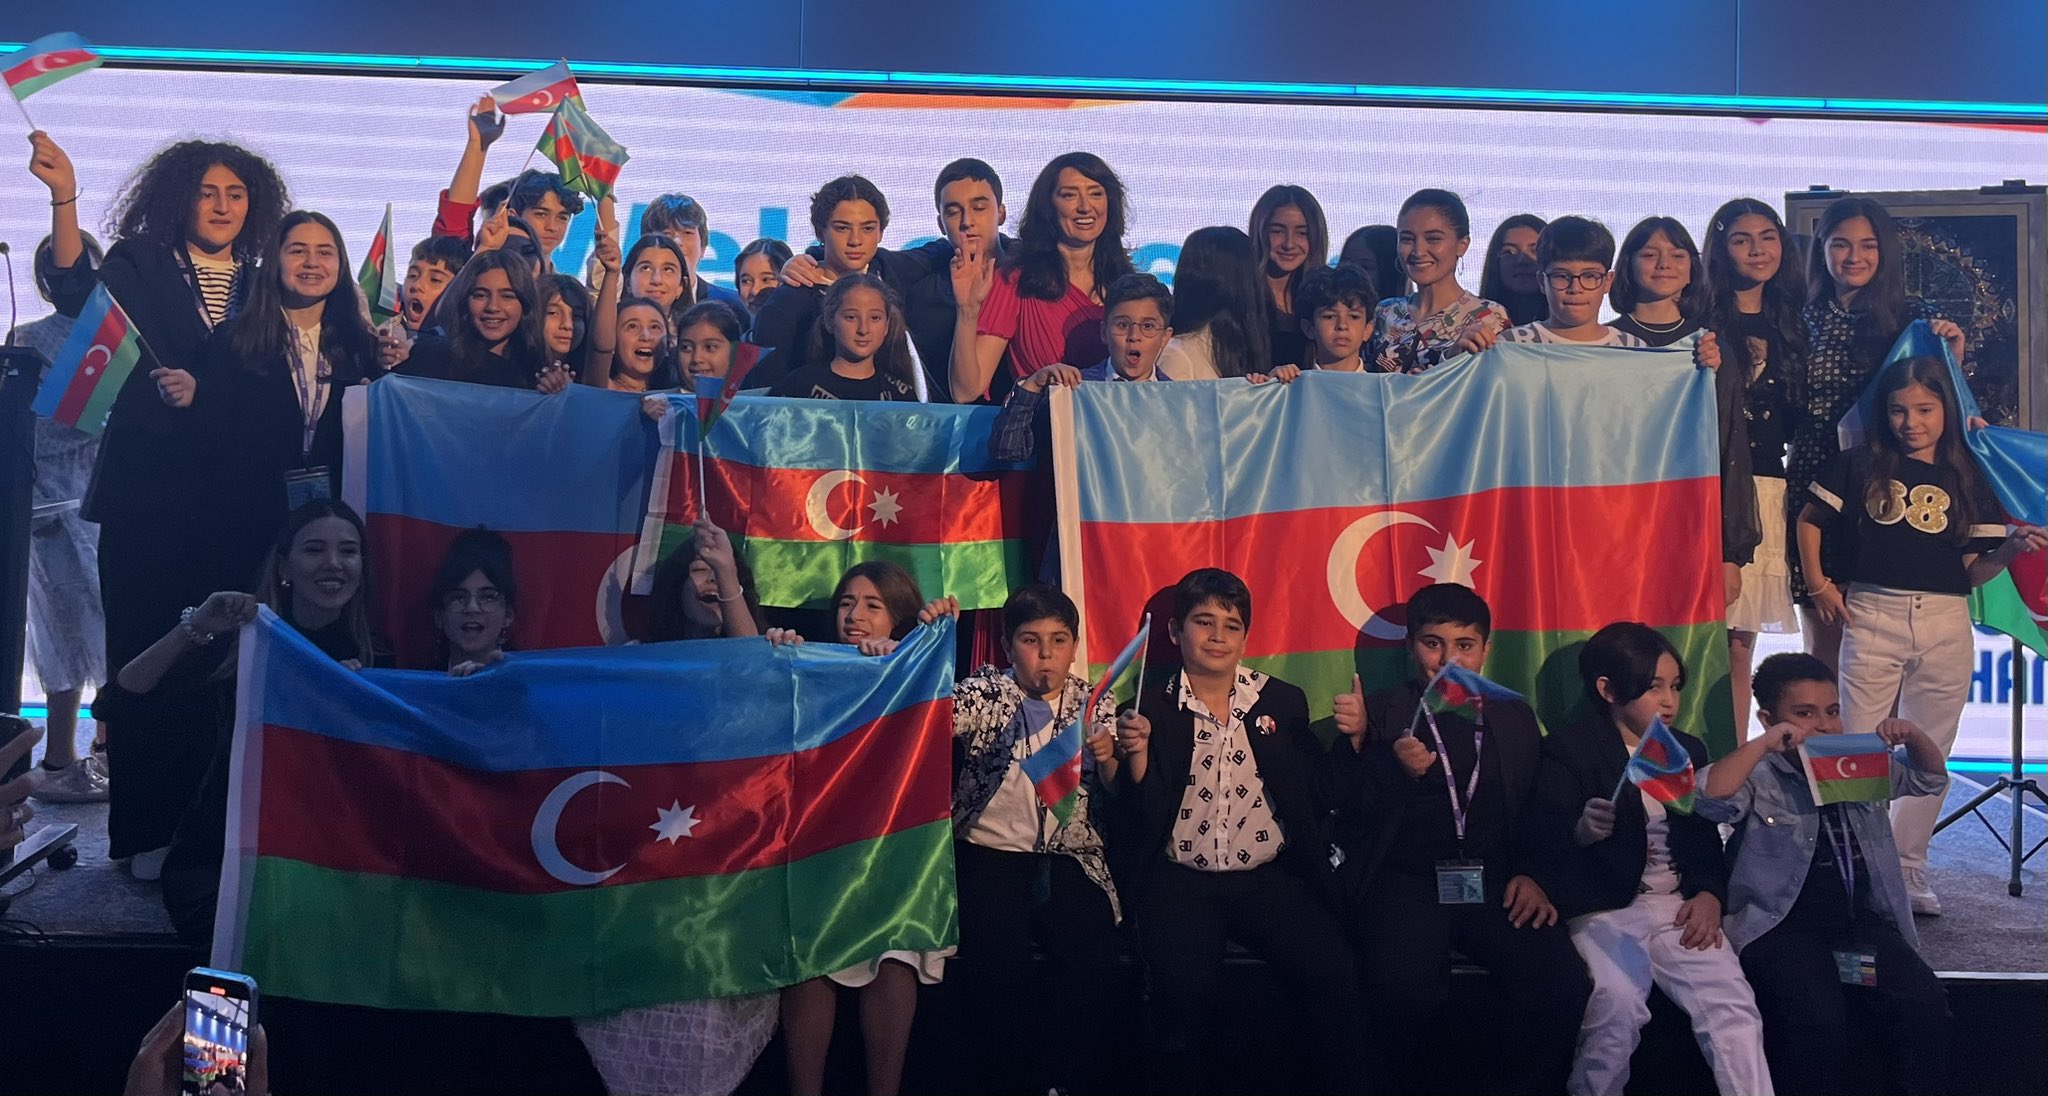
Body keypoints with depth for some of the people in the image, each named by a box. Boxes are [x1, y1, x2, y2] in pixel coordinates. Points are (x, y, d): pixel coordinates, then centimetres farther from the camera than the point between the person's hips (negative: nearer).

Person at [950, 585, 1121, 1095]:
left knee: (1096, 957, -23)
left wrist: (1108, 760, -14)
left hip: (1068, 859, 2)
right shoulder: (985, 692, 5)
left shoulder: (1093, 704, 12)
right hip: (989, 853, -2)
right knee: (1000, 962, -26)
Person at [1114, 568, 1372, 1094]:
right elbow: (1136, 817, -1)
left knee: (1335, 972, -22)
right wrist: (1137, 755, -16)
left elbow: (1311, 798, 8)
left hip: (1269, 878, 2)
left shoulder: (1284, 702, 10)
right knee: (1183, 984, -28)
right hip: (1180, 881, -2)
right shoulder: (1150, 706, 4)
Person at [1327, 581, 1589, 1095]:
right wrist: (1393, 770, -17)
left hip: (1493, 885, 3)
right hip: (1405, 883, -3)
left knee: (1561, 983, -24)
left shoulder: (1515, 720, 18)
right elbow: (1348, 820, 1)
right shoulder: (1376, 715, 8)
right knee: (1404, 988, -33)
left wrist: (1534, 875, 0)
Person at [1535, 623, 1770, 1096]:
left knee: (1731, 1000, -19)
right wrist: (1582, 831, -31)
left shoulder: (1689, 750, 18)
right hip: (1603, 910, -4)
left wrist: (1710, 896, 1)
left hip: (1679, 906, 4)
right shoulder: (1568, 750, 1)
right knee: (1616, 1002, -28)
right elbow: (1545, 836, -8)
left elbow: (1707, 839, 20)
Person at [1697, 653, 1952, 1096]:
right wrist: (1764, 744, -20)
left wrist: (1912, 736, 7)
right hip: (1782, 925, -5)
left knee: (1924, 1002, -17)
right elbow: (1711, 798, -21)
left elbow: (1931, 779, 26)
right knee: (1816, 1017, -29)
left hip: (1863, 920, 5)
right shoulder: (1760, 779, -2)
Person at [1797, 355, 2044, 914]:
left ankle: (1908, 868, 19)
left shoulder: (1967, 479, 5)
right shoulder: (1860, 467, 1)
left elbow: (1973, 571, 4)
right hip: (1872, 617, -2)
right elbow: (1809, 520, 9)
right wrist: (1819, 584, 0)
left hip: (1945, 625, 2)